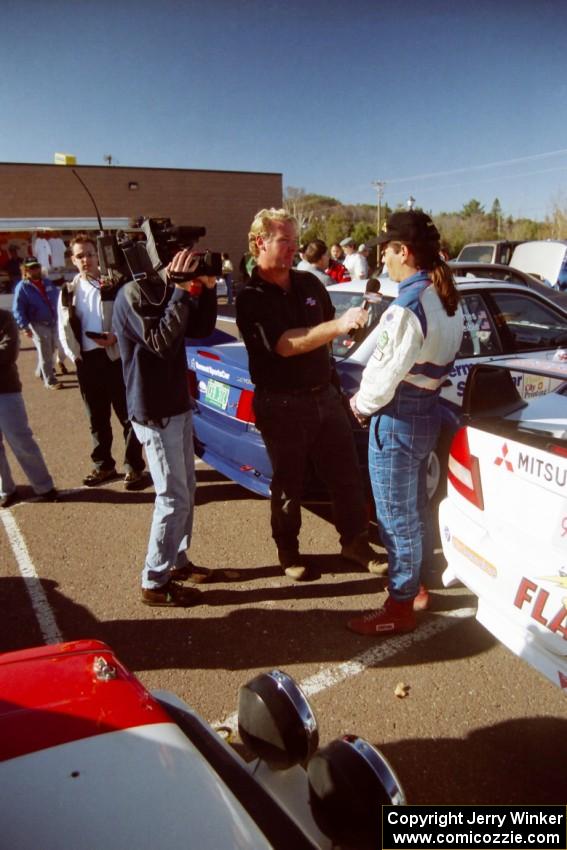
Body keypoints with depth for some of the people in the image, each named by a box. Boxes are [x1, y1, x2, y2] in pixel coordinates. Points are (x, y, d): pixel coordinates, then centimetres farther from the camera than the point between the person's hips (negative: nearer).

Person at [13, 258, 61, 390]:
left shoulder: (48, 283, 10)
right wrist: (24, 326, -21)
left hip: (53, 323, 6)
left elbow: (57, 298, 19)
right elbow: (17, 310, -13)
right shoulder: (22, 287, -9)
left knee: (51, 351, 19)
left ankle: (41, 372, 41)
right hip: (38, 325, -6)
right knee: (45, 354, -1)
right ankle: (50, 381, 9)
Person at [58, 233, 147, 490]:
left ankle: (134, 467, 11)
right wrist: (73, 354, -2)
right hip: (86, 361, 4)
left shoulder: (114, 285, -1)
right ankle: (103, 465, 26)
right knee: (97, 418, 13)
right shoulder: (68, 291, 11)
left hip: (114, 357, -4)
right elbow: (64, 329, 12)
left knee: (127, 415, 1)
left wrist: (115, 337, -19)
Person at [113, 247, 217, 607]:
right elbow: (162, 342, -27)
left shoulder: (166, 291, 10)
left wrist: (206, 288, -2)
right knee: (174, 499, -5)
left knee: (187, 491, 17)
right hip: (155, 413, -9)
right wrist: (185, 291, -24)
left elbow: (202, 329, 11)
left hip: (179, 406, 9)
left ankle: (177, 561, 32)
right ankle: (155, 582, 8)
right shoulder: (133, 295, -16)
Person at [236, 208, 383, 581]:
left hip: (325, 394, 5)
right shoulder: (251, 298, -11)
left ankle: (355, 540, 29)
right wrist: (338, 325, -34)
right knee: (289, 483, 9)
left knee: (347, 473, 10)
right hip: (282, 405, -5)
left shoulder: (310, 283, 6)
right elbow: (284, 345, -26)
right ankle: (288, 550, 29)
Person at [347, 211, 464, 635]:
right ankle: (414, 584, 39)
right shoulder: (449, 299, 6)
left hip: (398, 420, -9)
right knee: (416, 507, 22)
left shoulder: (407, 306, -23)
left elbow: (387, 372, -22)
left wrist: (361, 404, -4)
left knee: (396, 514, 4)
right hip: (428, 412, 9)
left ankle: (400, 606, 19)